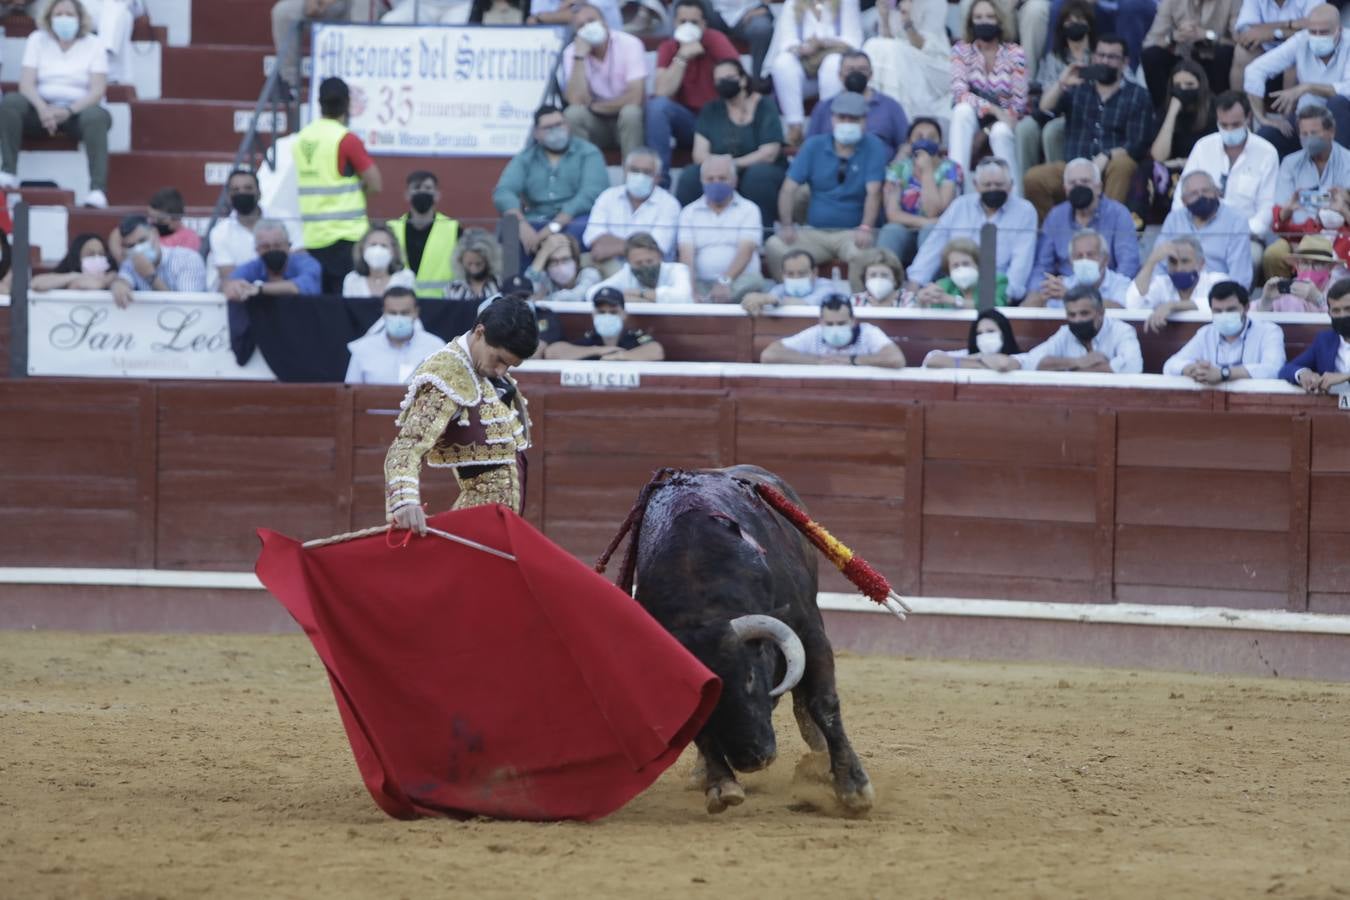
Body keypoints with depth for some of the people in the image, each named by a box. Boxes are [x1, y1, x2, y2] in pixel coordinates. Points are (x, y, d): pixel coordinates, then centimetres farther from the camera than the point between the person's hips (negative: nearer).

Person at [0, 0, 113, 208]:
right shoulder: (37, 40, 7)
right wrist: (42, 109, -25)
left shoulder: (94, 45, 2)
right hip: (42, 107, 2)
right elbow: (26, 83, -4)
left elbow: (98, 90, -8)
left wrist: (69, 111, -26)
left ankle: (98, 189, -45)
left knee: (97, 116, -37)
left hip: (78, 109, -2)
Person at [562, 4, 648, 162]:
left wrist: (594, 106, -14)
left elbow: (635, 97, -24)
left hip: (628, 120, -2)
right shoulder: (571, 53, -7)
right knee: (573, 114, -28)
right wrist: (580, 56, -23)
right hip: (594, 122, 2)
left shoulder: (630, 44, -15)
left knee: (631, 112, -35)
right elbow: (576, 101, -21)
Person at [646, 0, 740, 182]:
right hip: (687, 120, 2)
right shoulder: (668, 48, -3)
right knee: (657, 104, -27)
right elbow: (662, 92, -17)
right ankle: (659, 184, -26)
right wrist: (682, 58, -22)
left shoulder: (715, 40, -10)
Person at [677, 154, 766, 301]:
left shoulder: (748, 210, 9)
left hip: (739, 282, 0)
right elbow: (687, 256, 0)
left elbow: (746, 251, -7)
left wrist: (725, 281, -25)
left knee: (753, 282, -35)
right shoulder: (689, 212, 13)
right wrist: (692, 292, -20)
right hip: (702, 282, 0)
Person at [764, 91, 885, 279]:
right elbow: (789, 188, 3)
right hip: (814, 233, 3)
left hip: (852, 233, -3)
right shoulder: (814, 146, 8)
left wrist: (865, 228, -27)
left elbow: (873, 192, -11)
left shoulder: (873, 148, 1)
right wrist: (786, 225, -13)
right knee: (774, 246, -24)